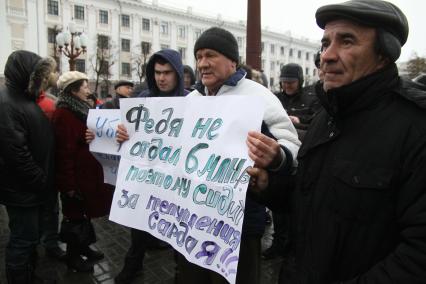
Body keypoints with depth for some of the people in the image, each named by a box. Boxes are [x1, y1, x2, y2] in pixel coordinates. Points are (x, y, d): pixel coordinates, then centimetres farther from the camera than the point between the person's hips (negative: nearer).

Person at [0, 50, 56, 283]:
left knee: (31, 237, 22)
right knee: (23, 240, 3)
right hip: (22, 189, -10)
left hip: (32, 187, 10)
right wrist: (40, 182, -17)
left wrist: (44, 181, 15)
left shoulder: (26, 98, 11)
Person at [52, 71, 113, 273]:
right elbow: (64, 152, -23)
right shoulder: (63, 114, -20)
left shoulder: (81, 109, 11)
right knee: (75, 214, 6)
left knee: (84, 211, 20)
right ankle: (72, 257, 24)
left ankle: (83, 247, 37)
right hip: (75, 175, -9)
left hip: (86, 172, 9)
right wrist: (69, 184, -22)